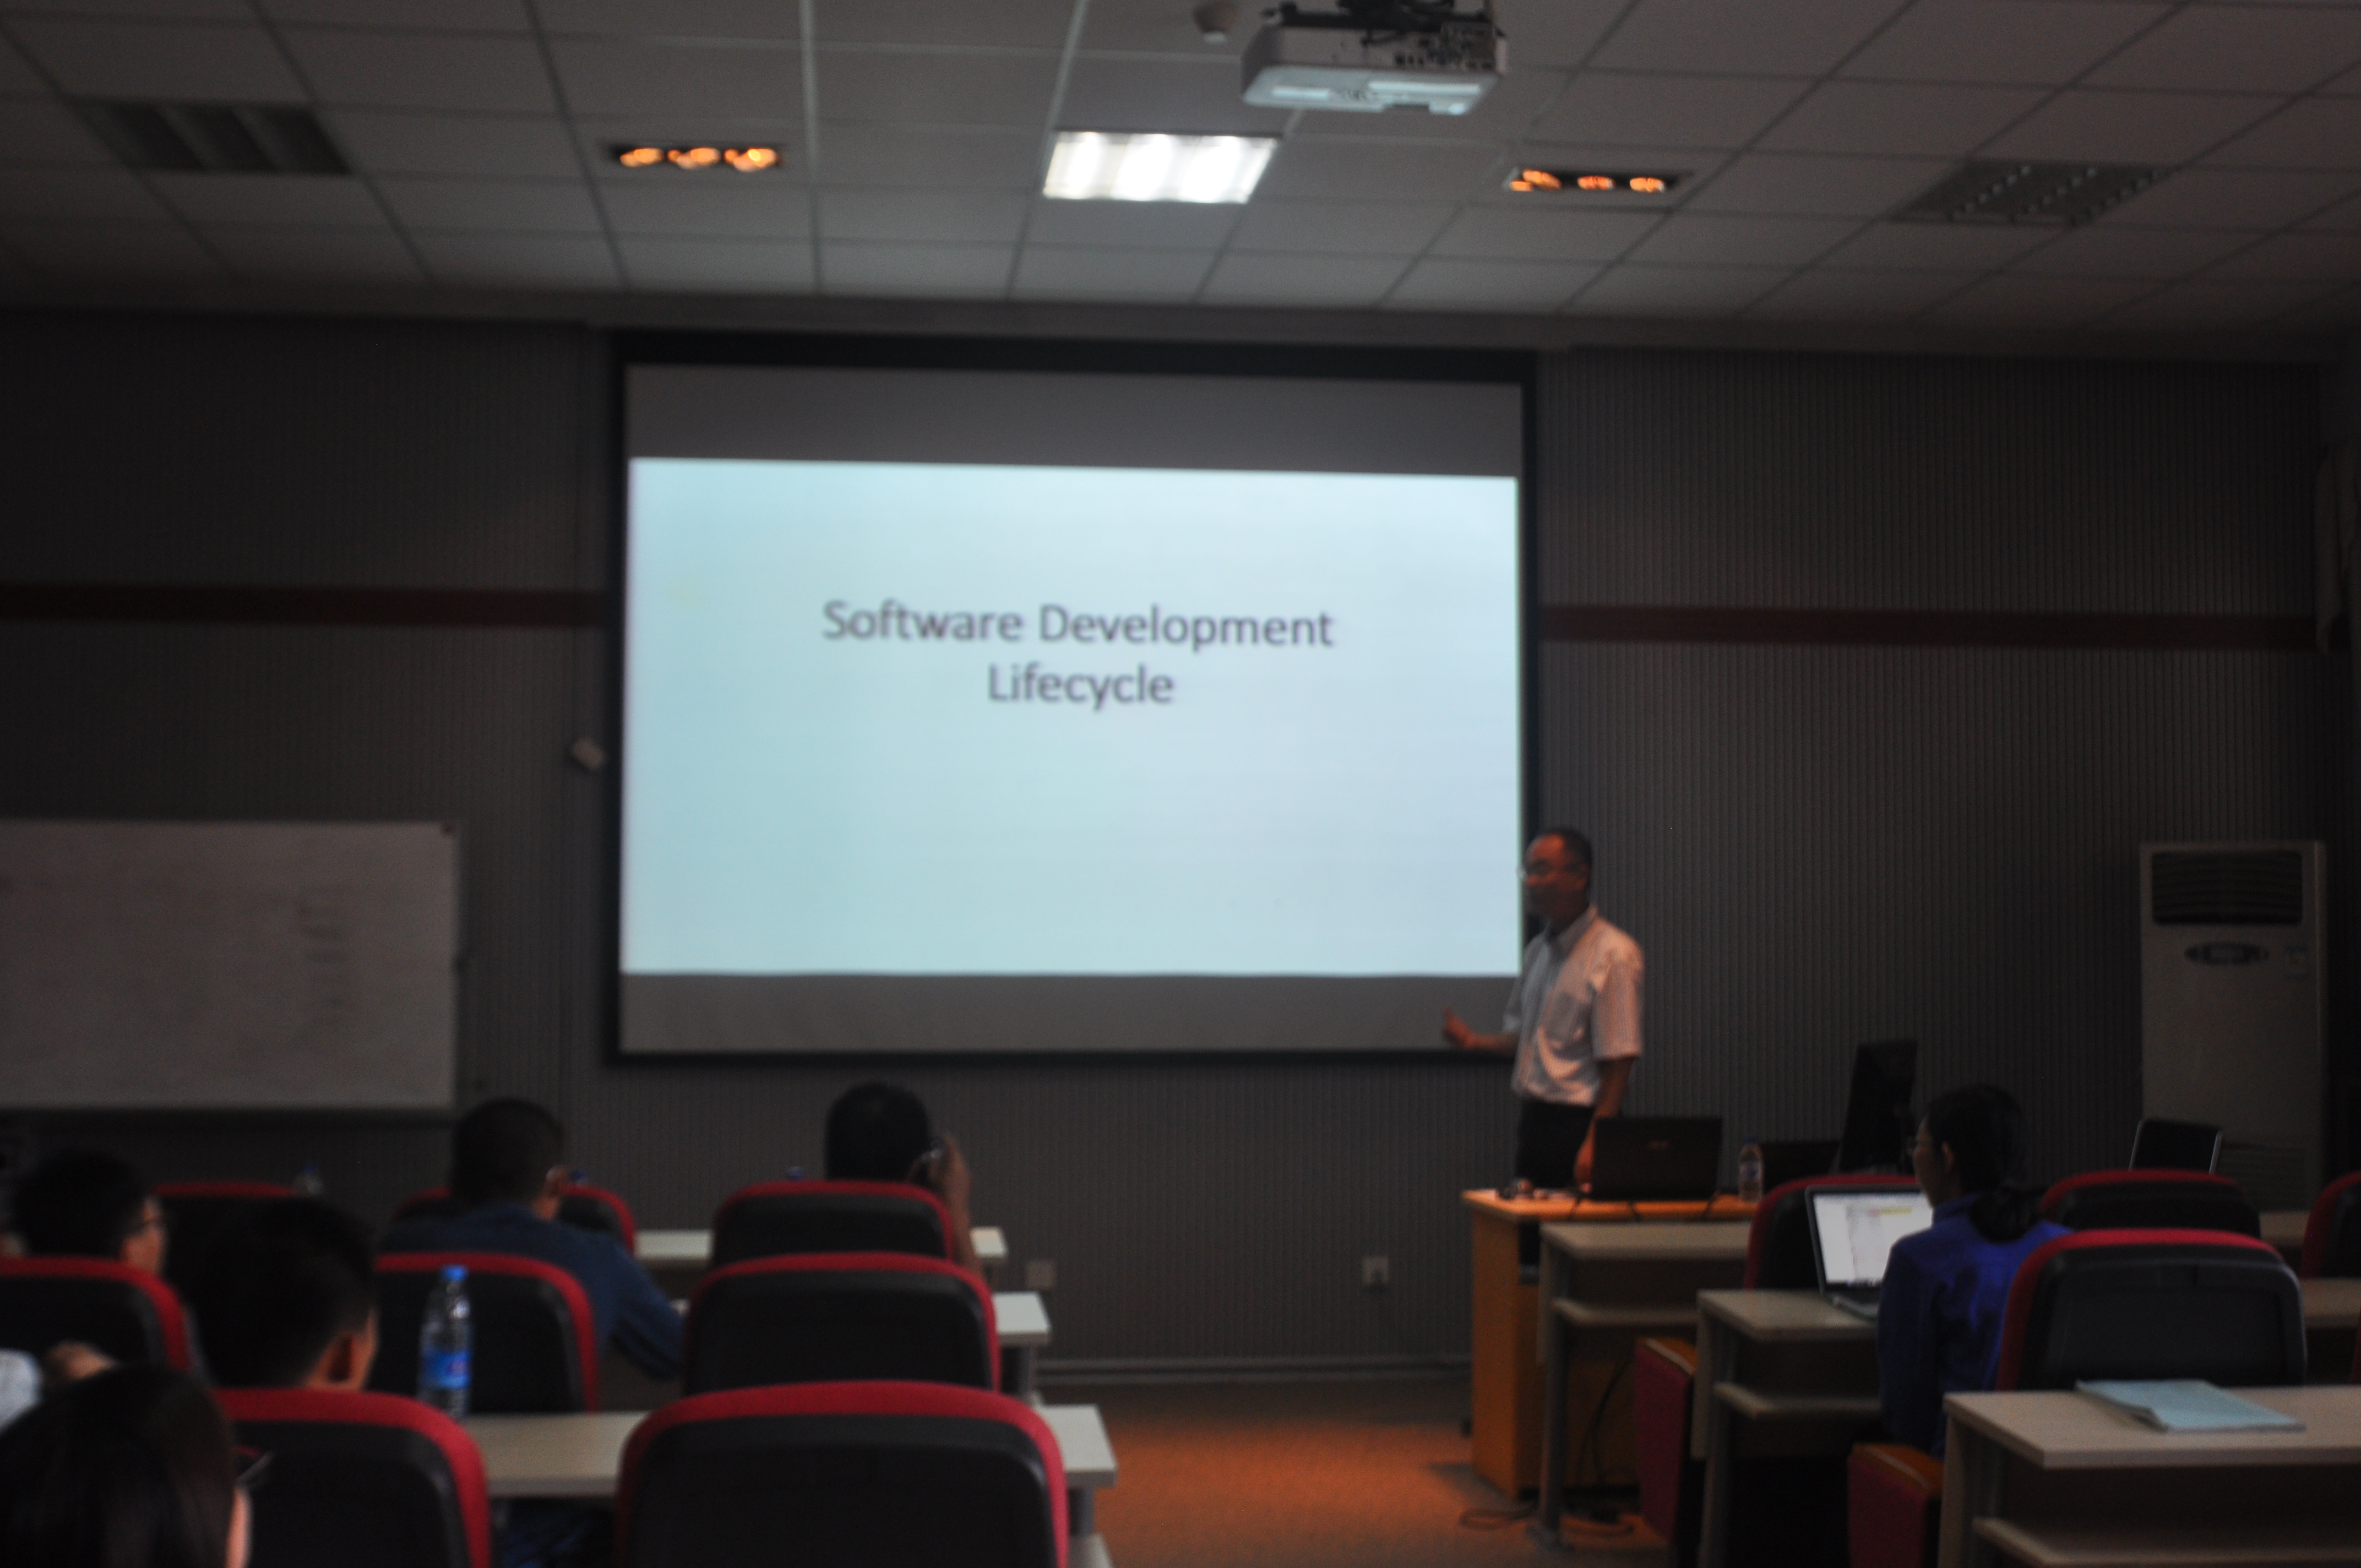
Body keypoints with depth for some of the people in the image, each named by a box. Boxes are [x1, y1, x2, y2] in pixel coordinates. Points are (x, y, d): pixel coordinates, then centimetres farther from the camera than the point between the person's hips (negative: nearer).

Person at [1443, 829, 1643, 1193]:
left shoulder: (1613, 955, -11)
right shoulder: (1538, 950, 14)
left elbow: (1618, 1062, -15)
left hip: (1577, 1121, -7)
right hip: (1533, 1119, 7)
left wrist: (1594, 1144, -21)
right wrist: (1474, 1040, 4)